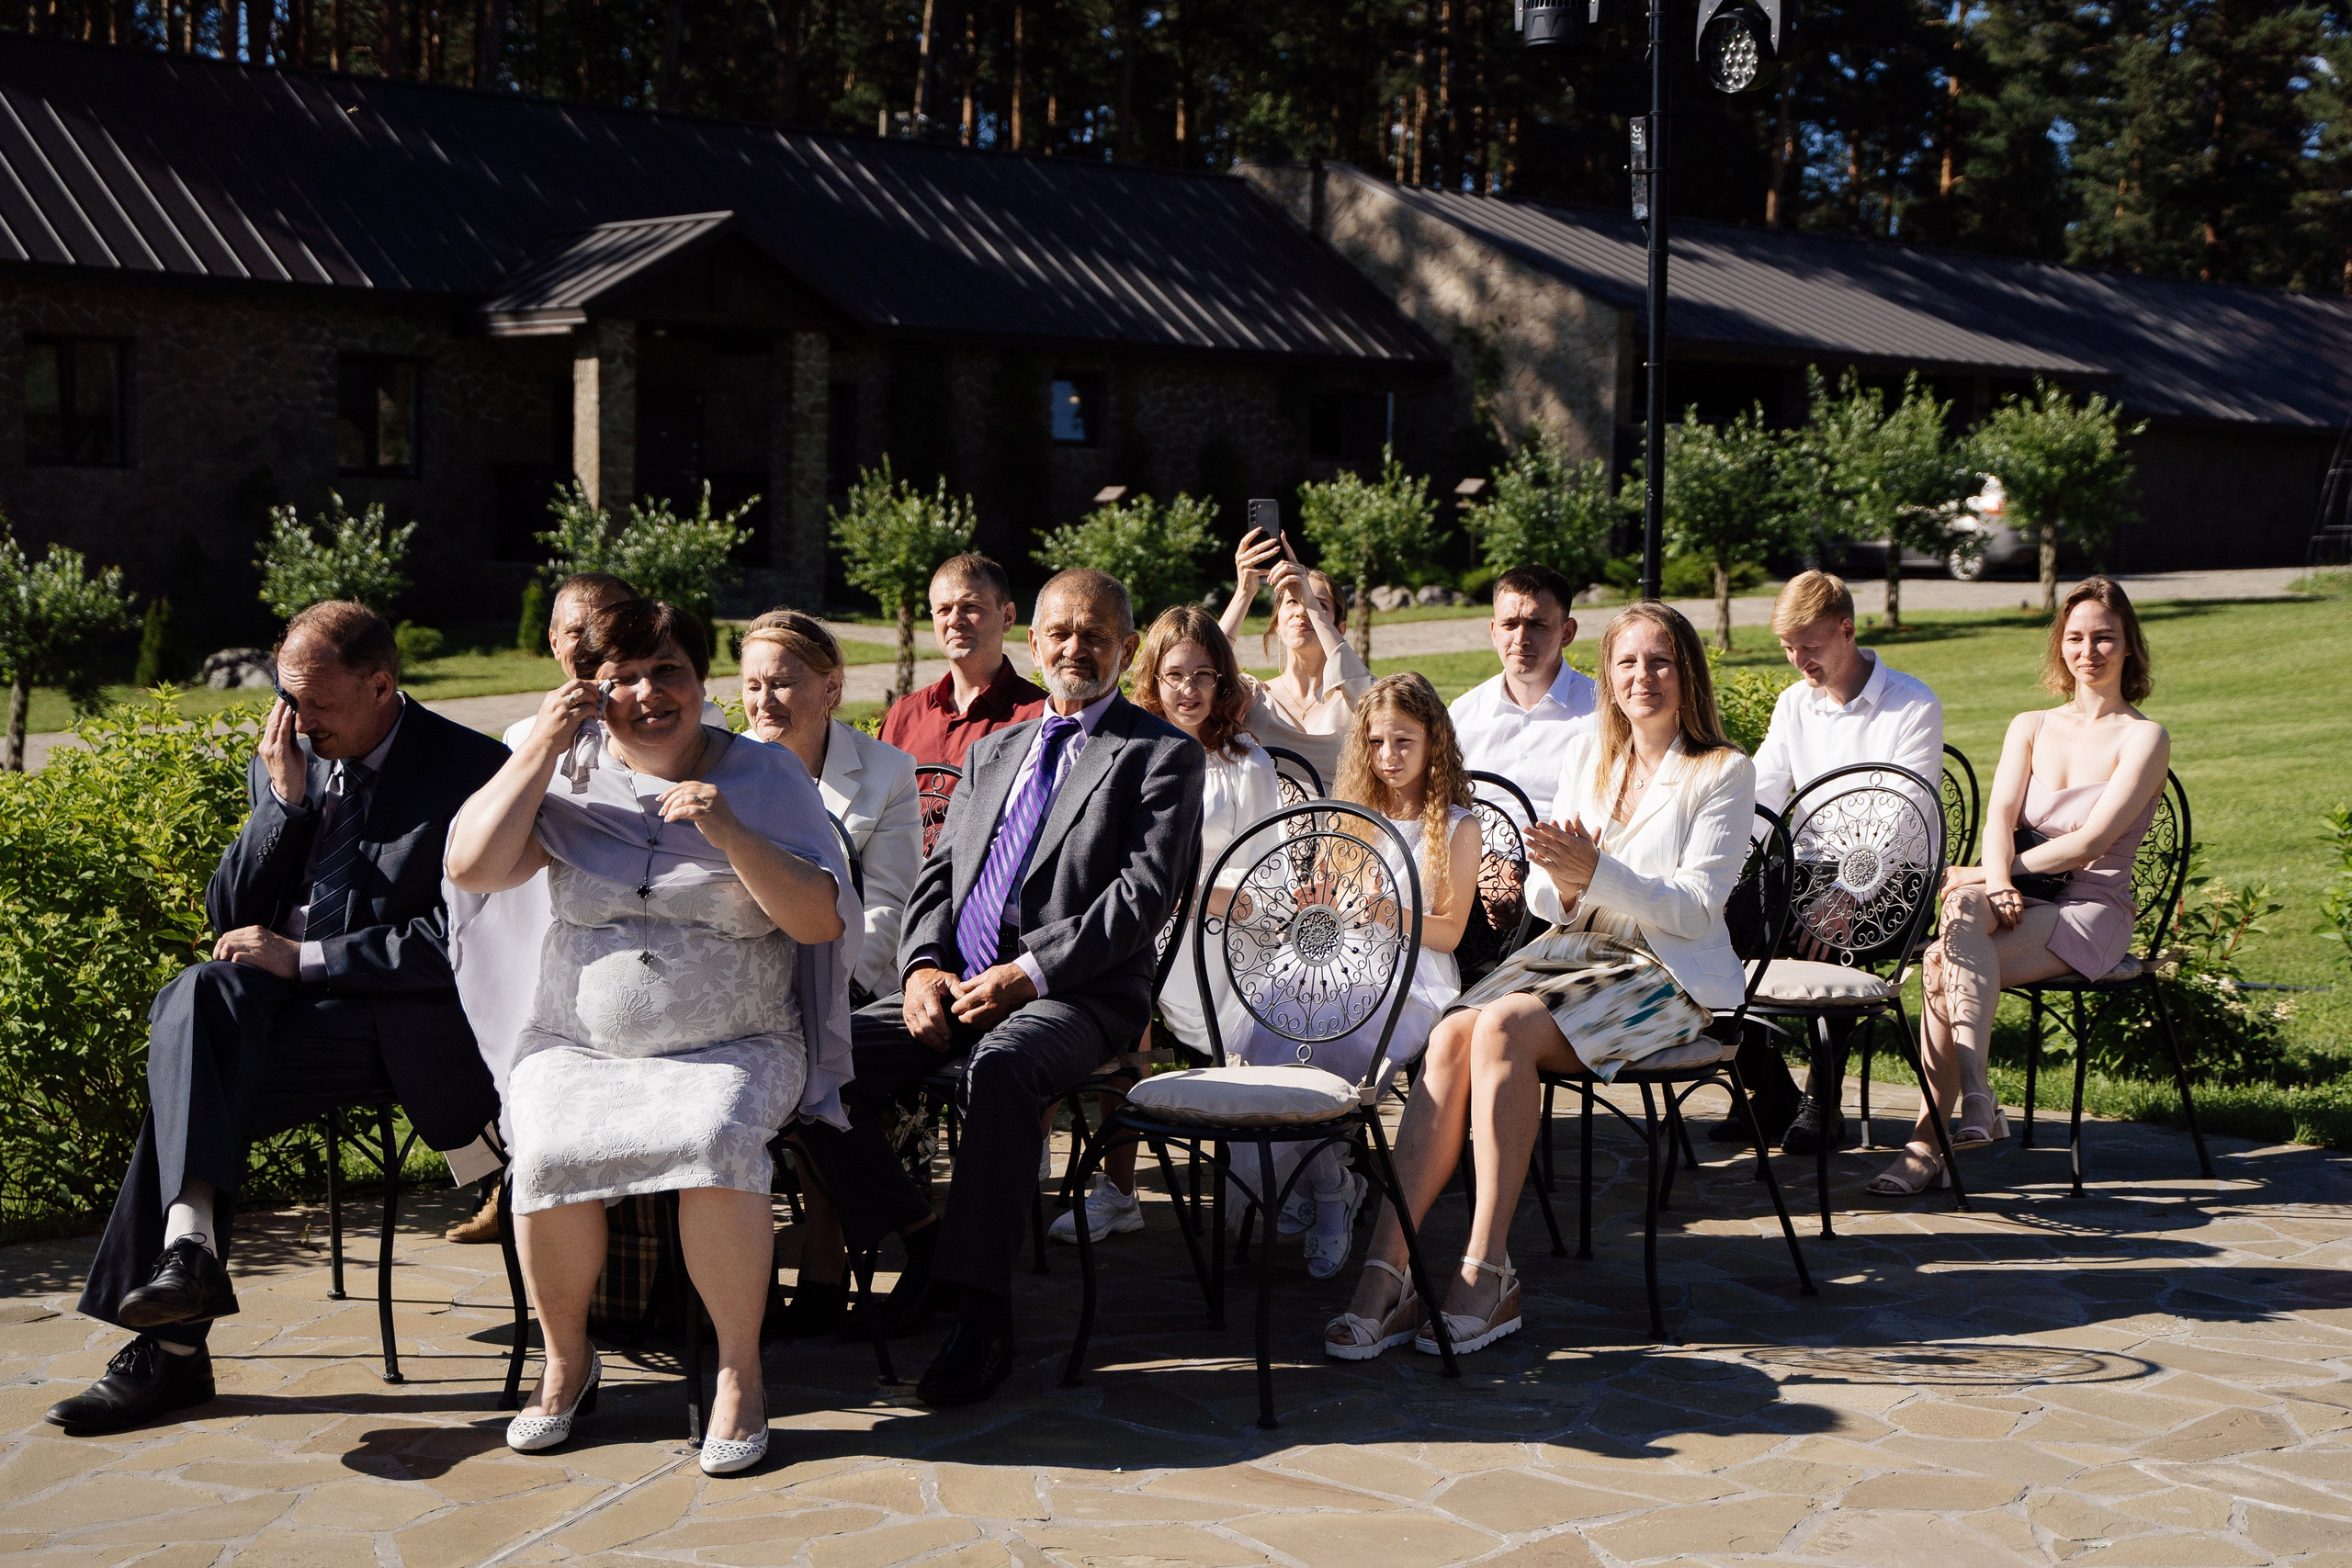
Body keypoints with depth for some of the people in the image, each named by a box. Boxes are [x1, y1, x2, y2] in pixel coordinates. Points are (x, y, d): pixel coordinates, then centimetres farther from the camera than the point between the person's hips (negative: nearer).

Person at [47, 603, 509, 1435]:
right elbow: (229, 918, 9)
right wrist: (284, 800, -4)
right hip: (282, 1002, 6)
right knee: (197, 993, -27)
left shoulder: (471, 769, -7)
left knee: (188, 1075, -25)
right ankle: (189, 1243, -32)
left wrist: (303, 957, -15)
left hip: (404, 1025, -6)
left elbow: (458, 942, -14)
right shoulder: (285, 765, 12)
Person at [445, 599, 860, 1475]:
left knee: (718, 1143, -33)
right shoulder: (568, 775, 8)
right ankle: (566, 1361, -3)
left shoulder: (766, 777, 3)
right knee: (549, 1154, -28)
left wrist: (732, 835, -19)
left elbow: (823, 921, -5)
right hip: (579, 1044, 1)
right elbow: (471, 868, -5)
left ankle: (740, 1372, -16)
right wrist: (541, 748, -7)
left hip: (733, 1047, -1)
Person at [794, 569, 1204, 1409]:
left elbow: (1145, 893, -8)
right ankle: (919, 1237, 3)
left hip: (1079, 995, -6)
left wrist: (1027, 973, -17)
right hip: (957, 985, 6)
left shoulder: (1164, 755, 4)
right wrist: (923, 965, -3)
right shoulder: (992, 753, 24)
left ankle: (982, 1315, -31)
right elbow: (939, 873, 18)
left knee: (1002, 1064, -39)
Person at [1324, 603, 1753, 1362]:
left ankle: (1486, 1275, -30)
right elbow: (1545, 897, 13)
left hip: (1668, 978, -5)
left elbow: (1695, 909, -10)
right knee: (1451, 1034, -26)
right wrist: (1560, 883, -11)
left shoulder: (1723, 772, 0)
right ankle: (1385, 1267, -32)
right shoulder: (1584, 757, 15)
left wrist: (1594, 873, -23)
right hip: (1572, 949, 5)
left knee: (1502, 1028, -32)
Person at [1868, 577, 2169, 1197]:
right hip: (2019, 904, 4)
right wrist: (1997, 882, -20)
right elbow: (1999, 815, 1)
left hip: (2089, 911, -4)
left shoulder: (2144, 738, 1)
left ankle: (1928, 1140, -31)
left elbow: (2091, 840, -11)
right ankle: (1975, 1099, -40)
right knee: (1964, 908, -34)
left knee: (1945, 965, -31)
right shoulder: (2029, 727, 18)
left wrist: (1984, 876, -15)